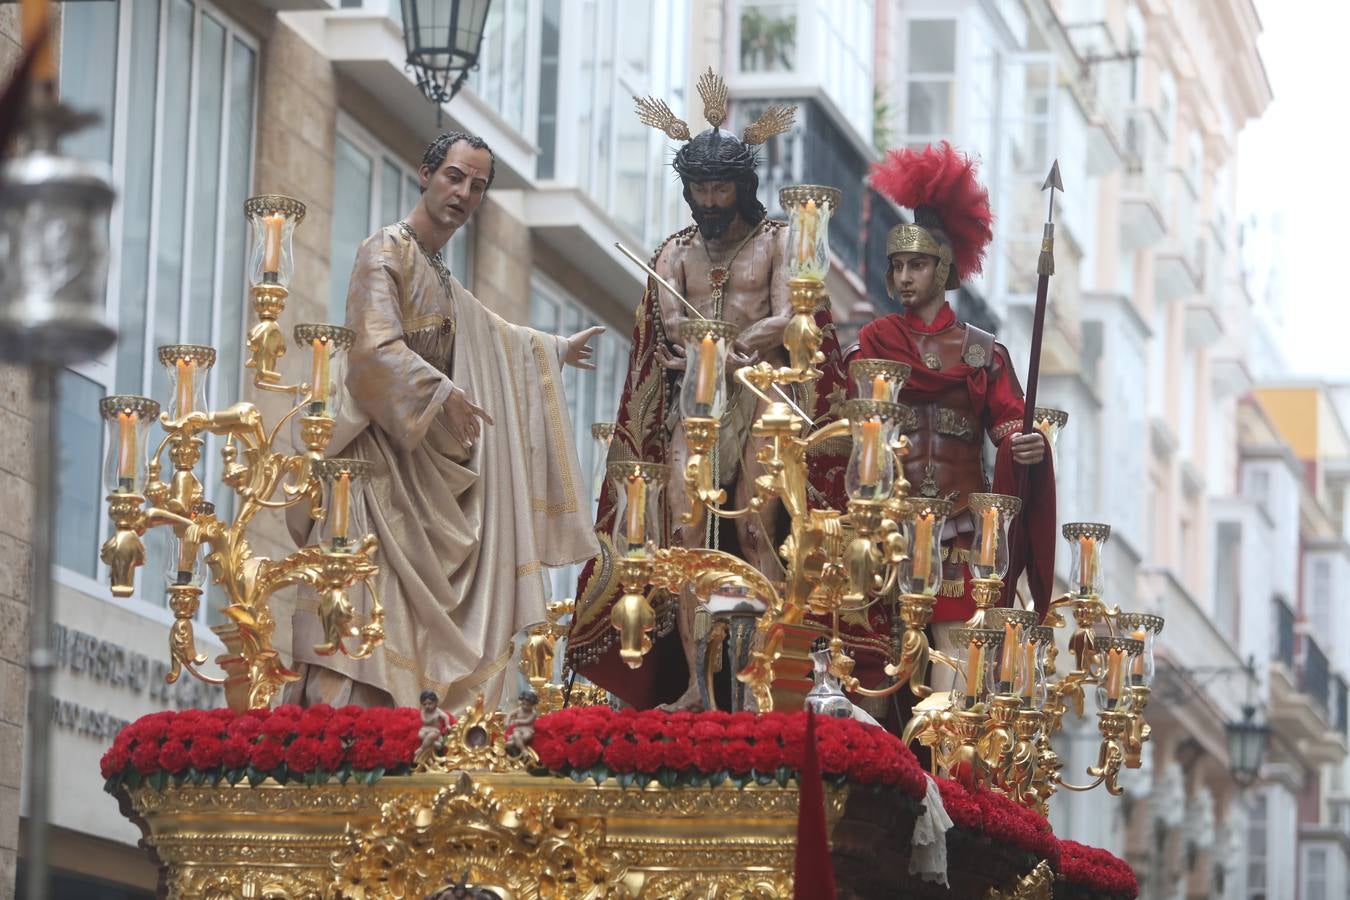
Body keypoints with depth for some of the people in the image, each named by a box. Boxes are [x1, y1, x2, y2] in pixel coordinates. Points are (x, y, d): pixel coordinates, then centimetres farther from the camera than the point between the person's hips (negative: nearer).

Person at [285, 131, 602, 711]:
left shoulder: (440, 276, 22)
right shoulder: (388, 250, -7)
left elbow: (489, 332, 42)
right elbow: (374, 346, -21)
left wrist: (556, 351, 53)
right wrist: (443, 393, -26)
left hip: (427, 462, 10)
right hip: (385, 458, -10)